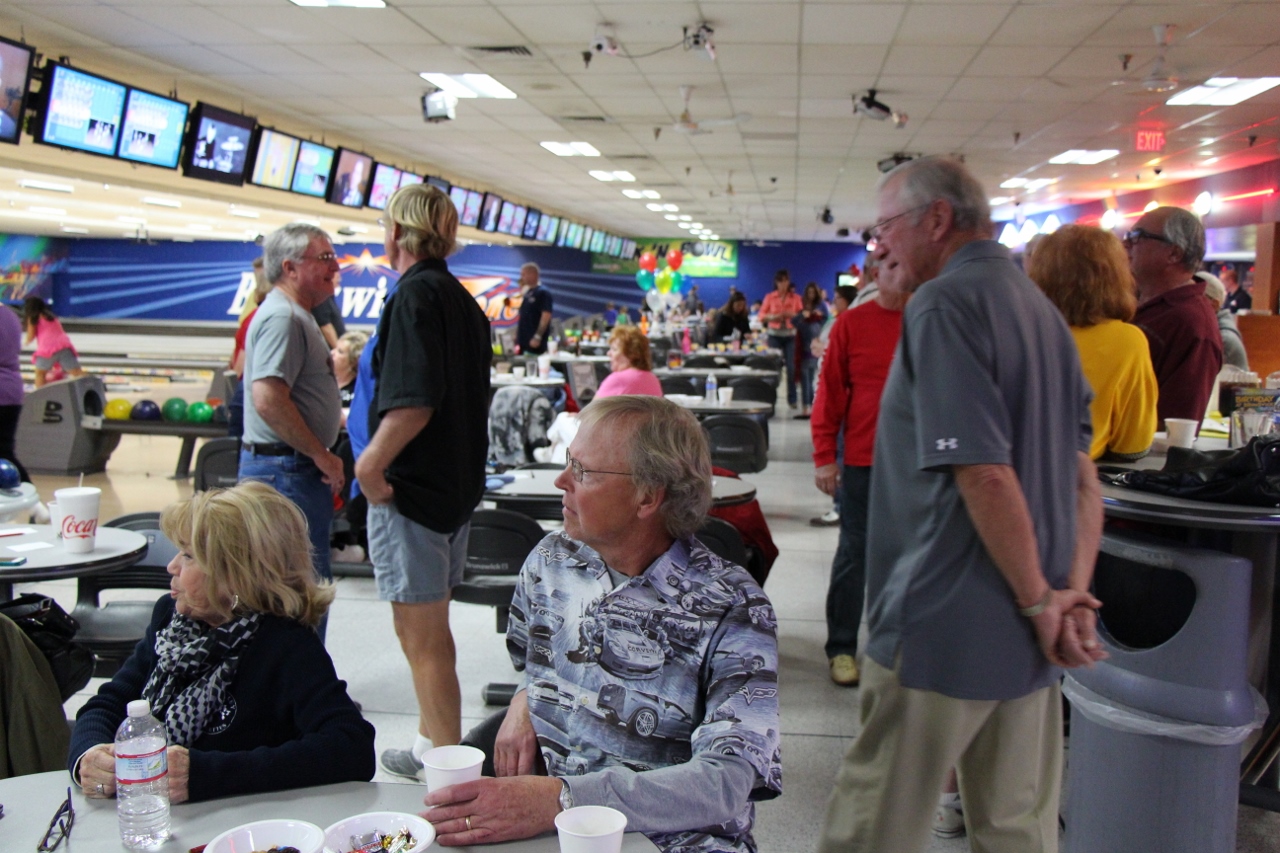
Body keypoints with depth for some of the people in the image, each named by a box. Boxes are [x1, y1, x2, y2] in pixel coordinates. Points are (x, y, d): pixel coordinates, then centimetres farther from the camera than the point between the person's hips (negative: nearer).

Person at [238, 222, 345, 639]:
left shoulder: (297, 315, 17)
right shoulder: (282, 317, -17)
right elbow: (268, 399, -27)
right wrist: (322, 455, -20)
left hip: (298, 468, 11)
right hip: (286, 468, -11)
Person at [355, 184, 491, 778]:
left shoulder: (415, 293, -15)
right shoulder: (462, 298, 13)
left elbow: (414, 401, -27)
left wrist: (371, 463, -17)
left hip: (412, 485, -10)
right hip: (457, 481, 10)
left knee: (421, 637, 0)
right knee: (430, 629, 20)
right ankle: (432, 744, 33)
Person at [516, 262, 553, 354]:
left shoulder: (543, 293, -11)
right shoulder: (527, 293, 15)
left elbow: (546, 316, -18)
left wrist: (537, 337, -22)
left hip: (534, 342, -9)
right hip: (523, 341, 9)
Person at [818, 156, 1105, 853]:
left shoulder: (943, 305, -15)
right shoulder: (1041, 310, 13)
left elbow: (984, 474, -22)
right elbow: (1081, 474, 11)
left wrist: (1041, 603, -12)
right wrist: (1073, 593, 2)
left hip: (944, 629, -9)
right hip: (1027, 640, 9)